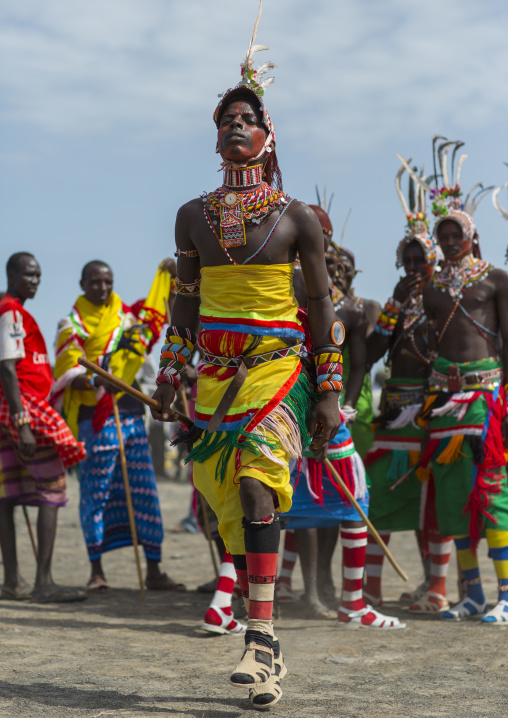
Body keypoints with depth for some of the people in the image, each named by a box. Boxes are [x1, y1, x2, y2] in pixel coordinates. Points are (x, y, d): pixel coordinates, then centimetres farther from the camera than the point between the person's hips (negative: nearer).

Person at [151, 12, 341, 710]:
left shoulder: (297, 218, 1)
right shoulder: (194, 216, 11)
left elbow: (322, 306, 2)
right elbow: (185, 302, 16)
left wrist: (330, 392, -1)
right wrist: (170, 377, 12)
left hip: (278, 369, -4)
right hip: (215, 374, 4)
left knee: (256, 486, -22)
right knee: (228, 505, 3)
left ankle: (261, 637, -24)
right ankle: (265, 653, 12)